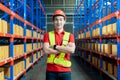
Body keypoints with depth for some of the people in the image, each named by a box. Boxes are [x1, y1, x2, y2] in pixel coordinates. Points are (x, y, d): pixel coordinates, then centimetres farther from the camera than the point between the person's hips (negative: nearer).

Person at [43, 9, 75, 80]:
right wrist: (64, 49, -11)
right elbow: (46, 50, -12)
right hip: (51, 70, 0)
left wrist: (55, 47, -12)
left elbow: (71, 50, -13)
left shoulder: (70, 35, 5)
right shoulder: (48, 35, 4)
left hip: (65, 71, 1)